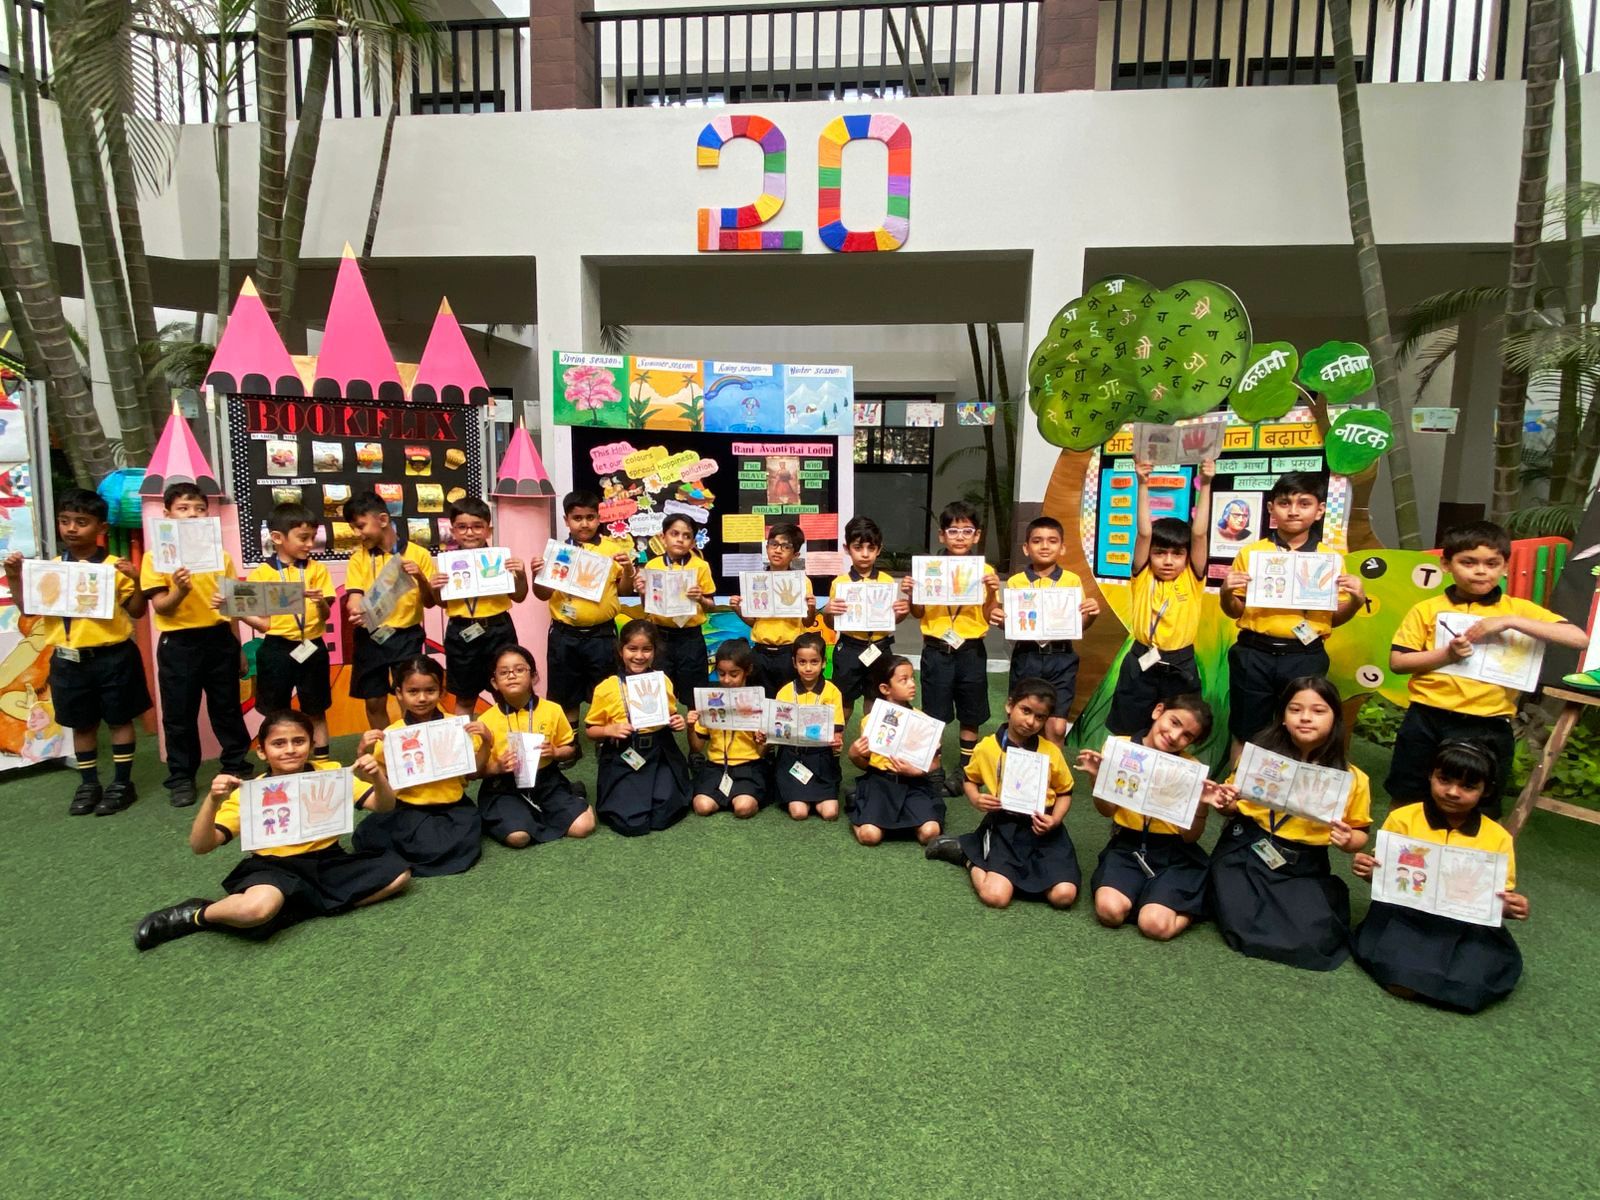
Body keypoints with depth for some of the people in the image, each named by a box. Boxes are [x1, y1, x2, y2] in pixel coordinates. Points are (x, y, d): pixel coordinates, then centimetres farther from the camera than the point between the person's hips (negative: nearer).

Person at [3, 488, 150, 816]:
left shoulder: (115, 567, -5)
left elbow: (137, 612, -4)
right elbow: (28, 610, 8)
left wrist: (136, 582, -19)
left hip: (112, 657, -3)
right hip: (68, 660, 3)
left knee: (119, 720, 7)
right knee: (81, 724, 14)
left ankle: (122, 783, 17)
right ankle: (88, 784, 27)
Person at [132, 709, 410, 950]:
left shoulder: (331, 773, -2)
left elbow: (385, 807, -5)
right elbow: (200, 846, -12)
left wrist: (377, 779, -27)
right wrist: (213, 801, -30)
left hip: (328, 863, 3)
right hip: (276, 868, -3)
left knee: (398, 873, -18)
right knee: (258, 907, -38)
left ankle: (297, 910, -11)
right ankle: (195, 915, -2)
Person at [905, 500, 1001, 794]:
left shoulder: (985, 571, -1)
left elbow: (988, 617, 1)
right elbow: (919, 614, 5)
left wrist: (992, 592, -15)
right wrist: (911, 594, -13)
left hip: (971, 651, 1)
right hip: (936, 651, 0)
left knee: (970, 715, 11)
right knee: (933, 714, 6)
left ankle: (966, 770, 27)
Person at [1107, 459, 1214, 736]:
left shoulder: (1192, 580, -1)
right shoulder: (1143, 578, -2)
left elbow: (1199, 534, -11)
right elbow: (1144, 533, -12)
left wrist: (1205, 486, -17)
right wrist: (1143, 485, -19)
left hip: (1180, 668, 1)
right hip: (1140, 665, -1)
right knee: (1125, 734, 9)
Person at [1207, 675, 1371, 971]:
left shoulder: (1352, 779, -1)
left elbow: (1359, 834, 9)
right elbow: (1234, 805, 11)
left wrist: (1348, 840, -14)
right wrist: (1225, 803, -13)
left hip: (1304, 869, 2)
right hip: (1245, 851, -1)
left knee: (1310, 940, -20)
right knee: (1243, 926, -23)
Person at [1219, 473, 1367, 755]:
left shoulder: (1330, 558, 4)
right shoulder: (1251, 553, 2)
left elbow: (1335, 618, 9)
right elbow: (1234, 611, 7)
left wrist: (1356, 599, -10)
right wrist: (1226, 593, -13)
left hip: (1306, 658, 1)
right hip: (1254, 655, 0)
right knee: (1245, 734, 8)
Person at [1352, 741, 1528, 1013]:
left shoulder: (1497, 838, 5)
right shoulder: (1403, 818, 2)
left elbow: (1502, 895, 10)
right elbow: (1383, 873, 10)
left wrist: (1510, 906, -13)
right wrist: (1367, 870, -14)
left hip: (1467, 923, 3)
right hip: (1404, 912, -2)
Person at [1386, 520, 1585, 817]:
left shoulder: (1519, 609, 3)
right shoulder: (1427, 609, 1)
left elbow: (1579, 639, -10)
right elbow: (1397, 662, -1)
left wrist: (1511, 621, -18)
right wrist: (1445, 654, -16)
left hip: (1488, 727, 0)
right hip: (1427, 720, 0)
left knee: (1479, 810, 13)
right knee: (1406, 800, 13)